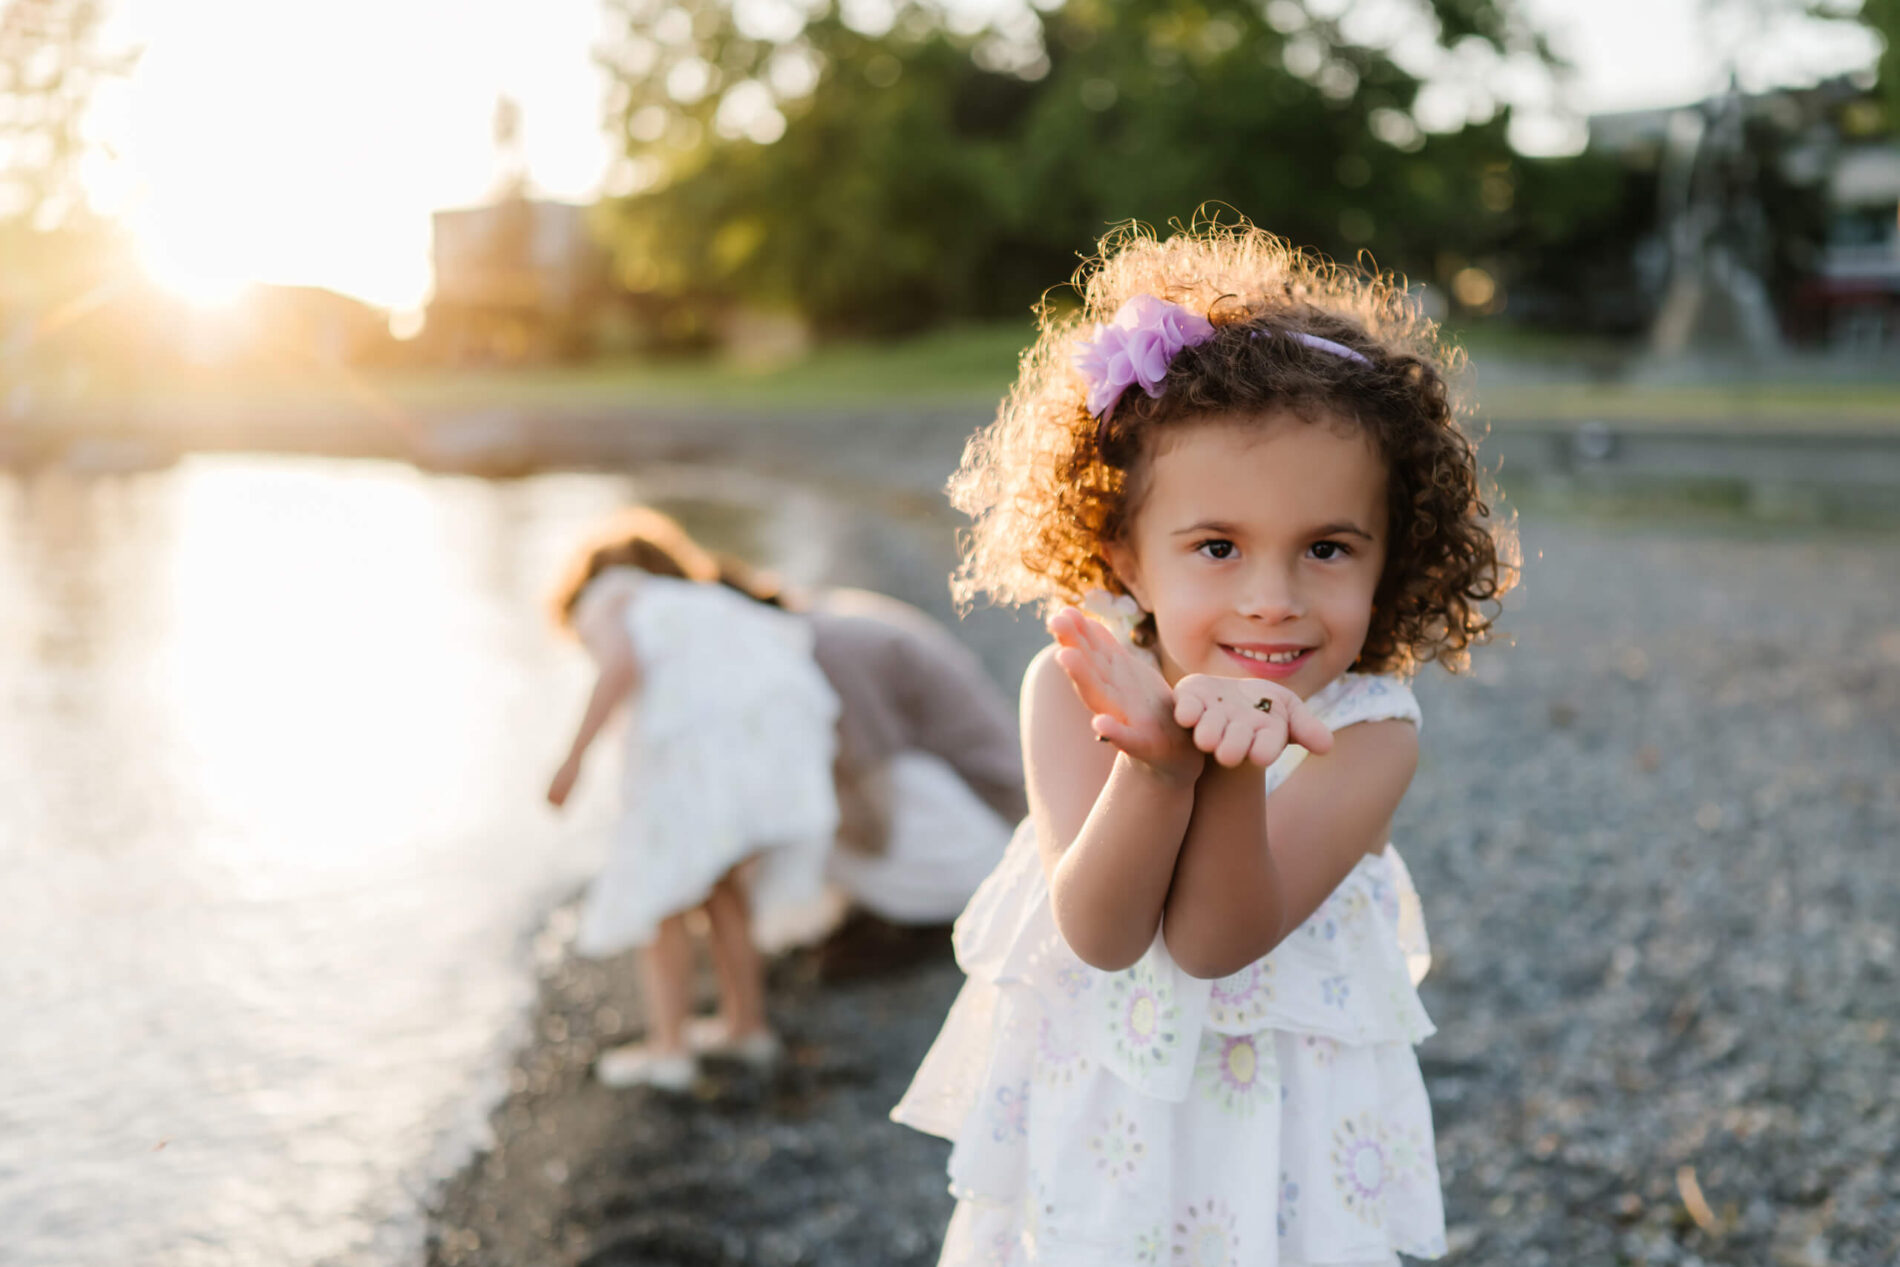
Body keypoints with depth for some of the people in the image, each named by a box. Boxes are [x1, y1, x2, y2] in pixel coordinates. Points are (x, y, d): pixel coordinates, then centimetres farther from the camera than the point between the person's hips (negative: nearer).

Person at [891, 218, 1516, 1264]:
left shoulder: (1368, 732, -20)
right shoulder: (1073, 688, -18)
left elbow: (1213, 946, -28)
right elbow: (1100, 937, -26)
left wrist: (1233, 770, -45)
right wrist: (1157, 763, -43)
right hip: (1082, 1096, 1)